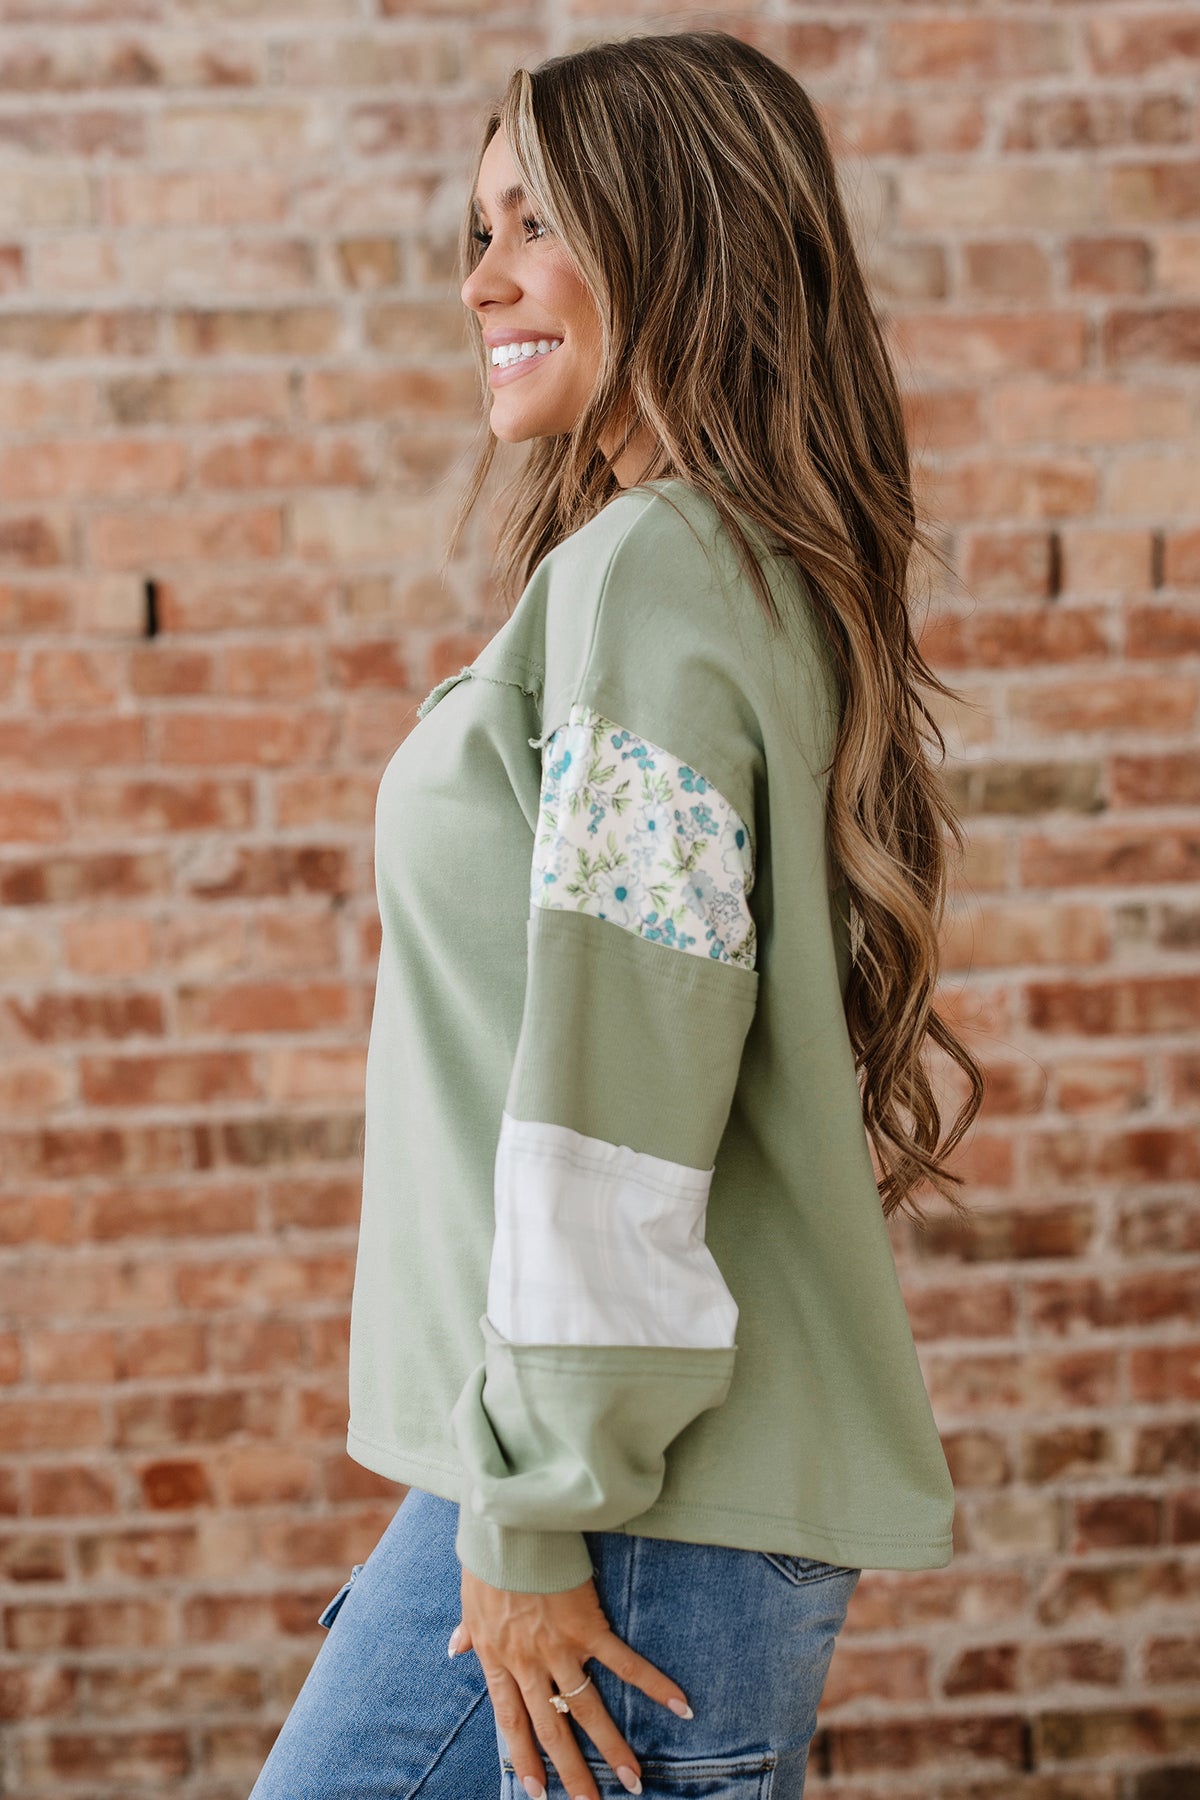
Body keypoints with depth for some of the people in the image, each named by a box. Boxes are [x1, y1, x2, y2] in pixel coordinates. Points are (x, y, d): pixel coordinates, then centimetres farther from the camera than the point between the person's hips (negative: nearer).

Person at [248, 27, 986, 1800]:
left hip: (650, 1499, -10)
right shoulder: (755, 575, 14)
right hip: (536, 1450, 10)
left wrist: (540, 1520, -16)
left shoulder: (653, 573, -16)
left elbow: (618, 1082, -21)